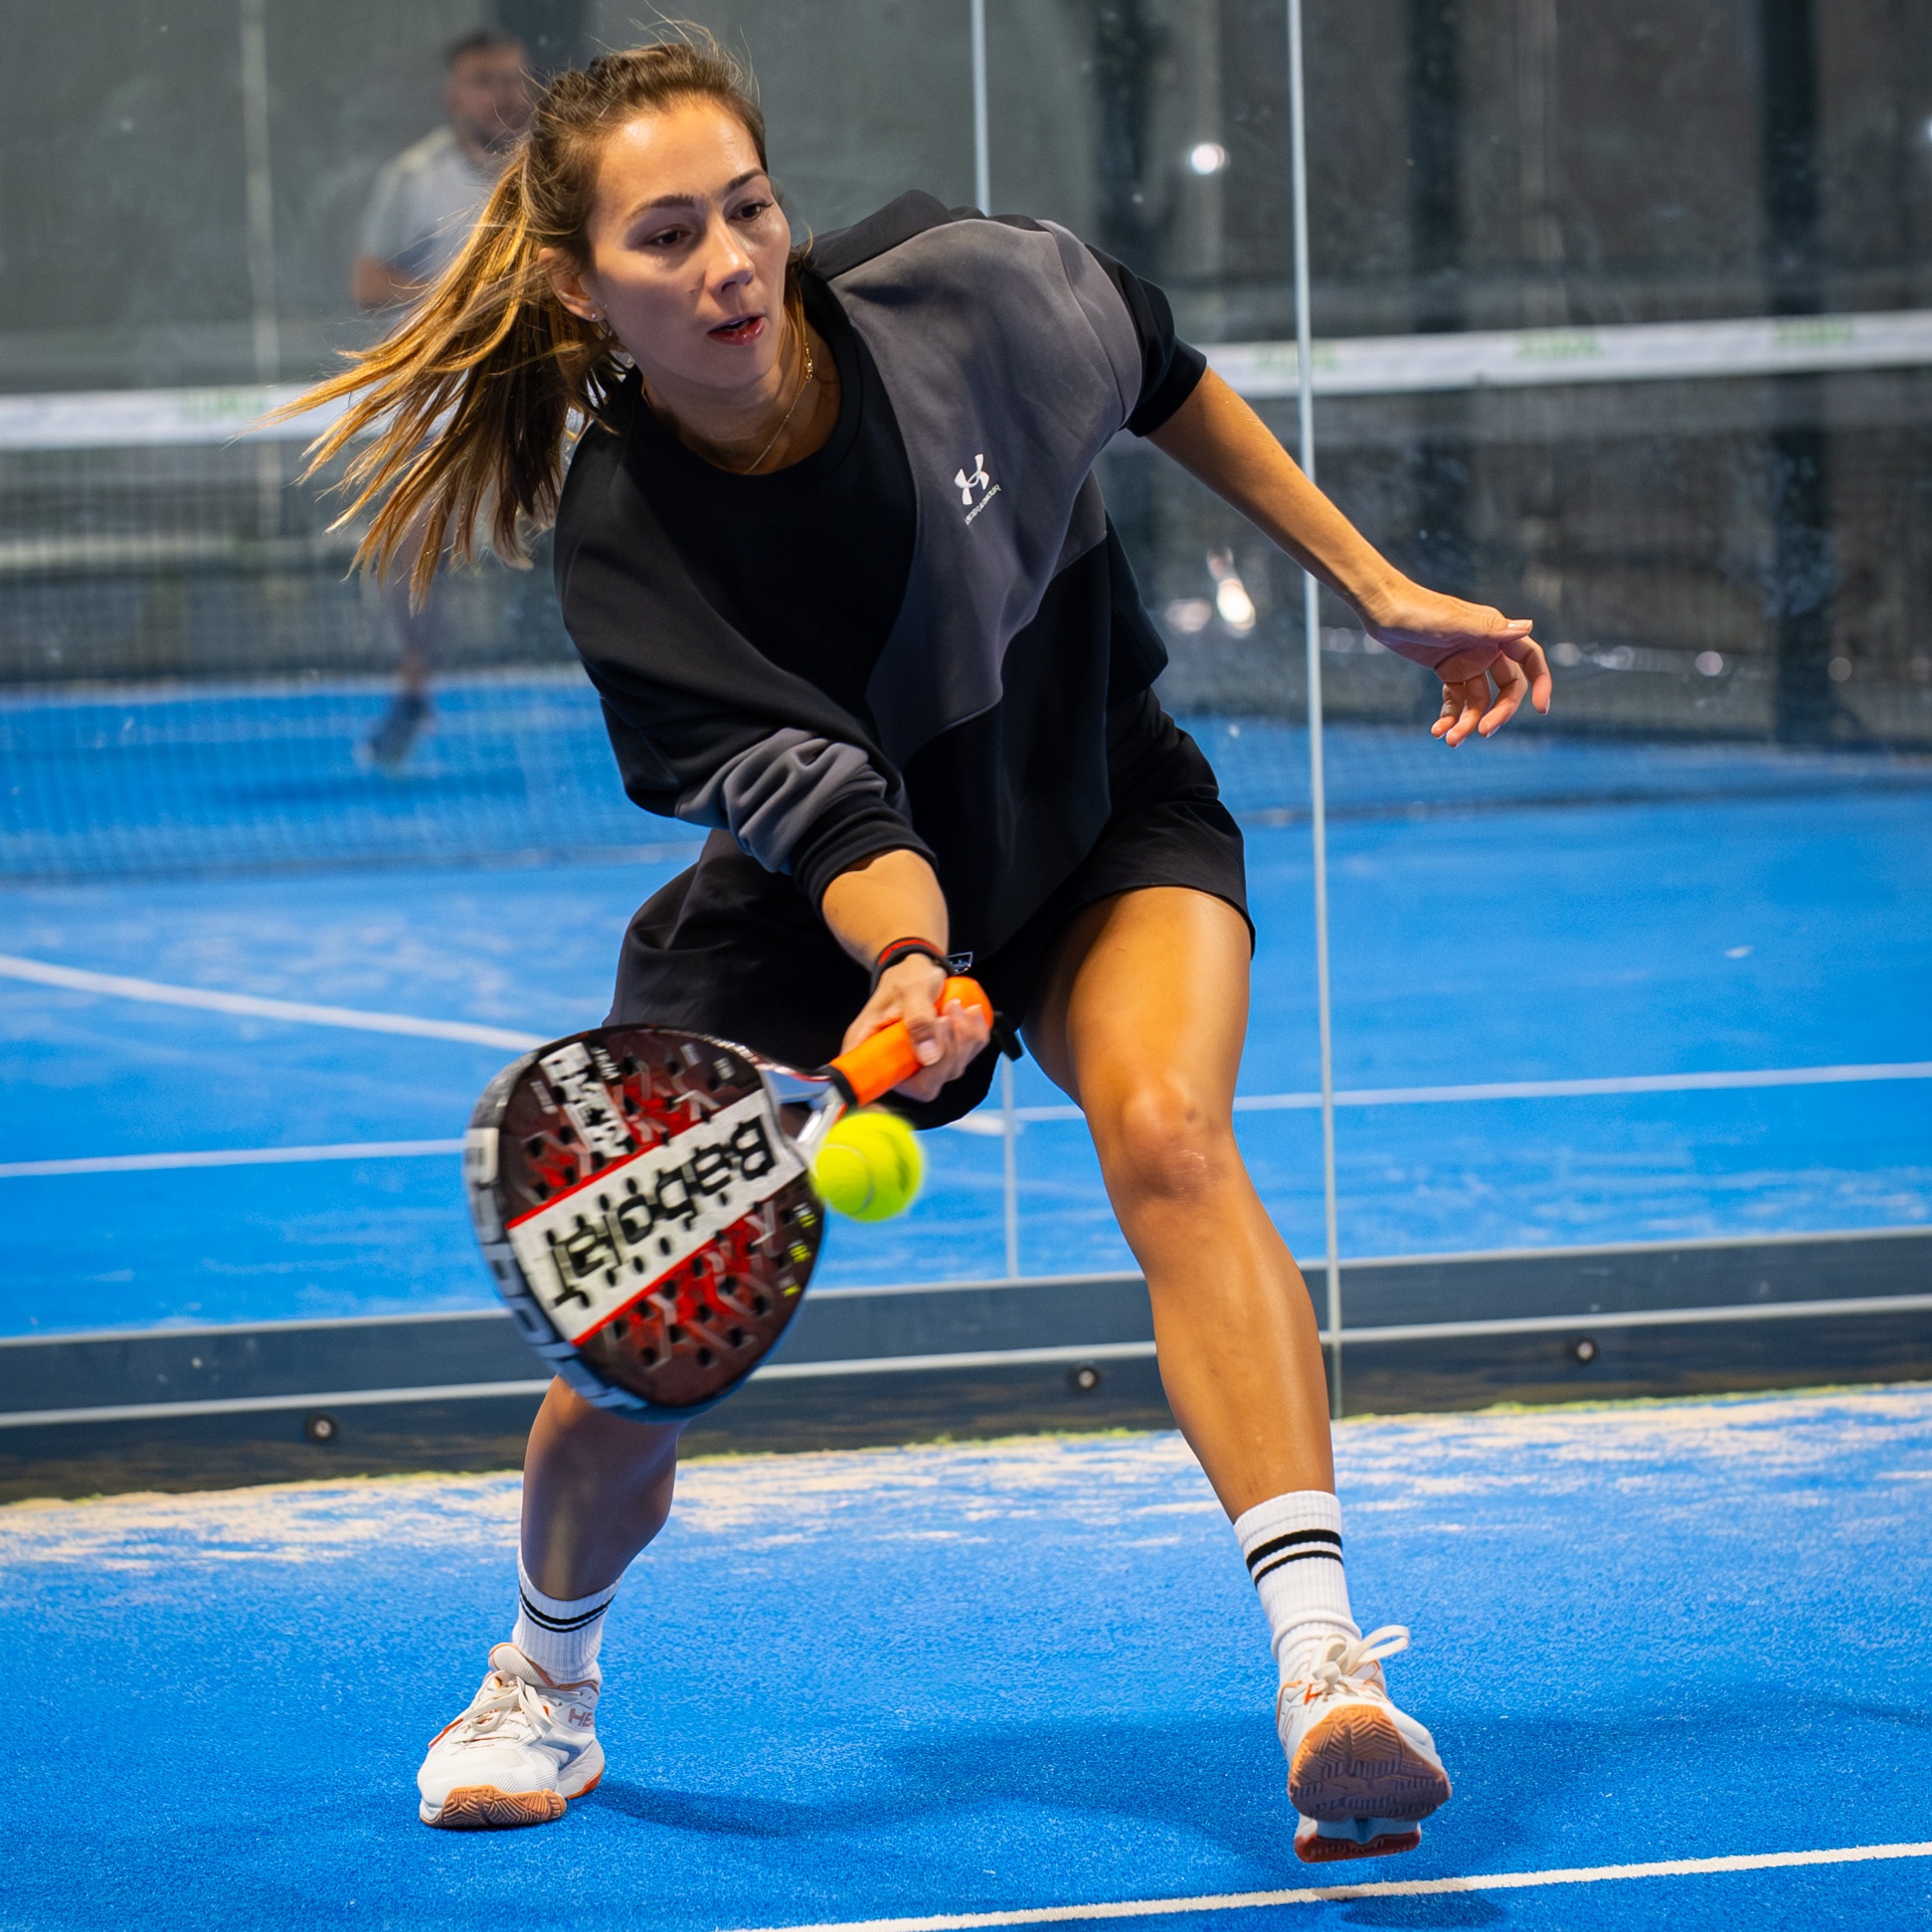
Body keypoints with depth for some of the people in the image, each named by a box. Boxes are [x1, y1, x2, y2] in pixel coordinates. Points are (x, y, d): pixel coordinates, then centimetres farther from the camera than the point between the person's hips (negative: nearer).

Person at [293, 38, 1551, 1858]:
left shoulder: (961, 292, -23)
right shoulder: (622, 544, -26)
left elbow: (1156, 367, -1)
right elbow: (826, 810, -30)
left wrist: (1376, 585, 3)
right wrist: (907, 963, -51)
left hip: (1105, 821, 0)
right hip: (826, 897, 0)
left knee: (1165, 1128, -32)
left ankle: (1324, 1665, -39)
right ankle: (546, 1671, 30)